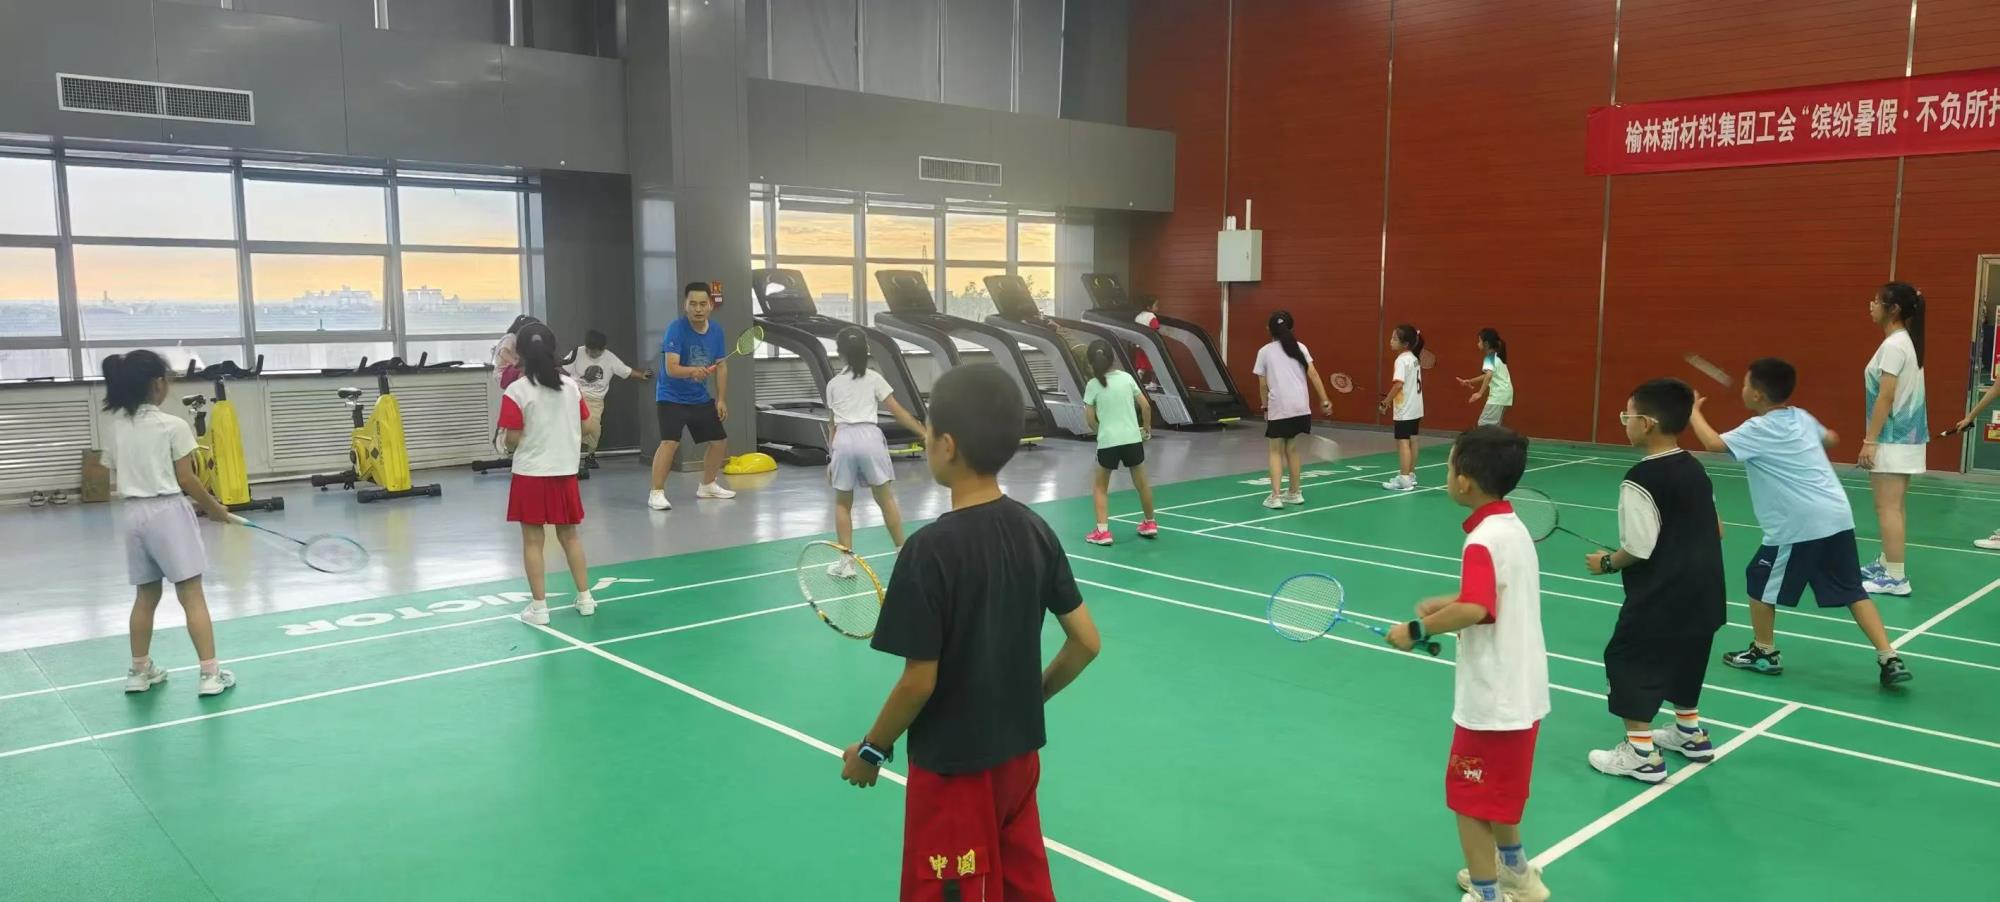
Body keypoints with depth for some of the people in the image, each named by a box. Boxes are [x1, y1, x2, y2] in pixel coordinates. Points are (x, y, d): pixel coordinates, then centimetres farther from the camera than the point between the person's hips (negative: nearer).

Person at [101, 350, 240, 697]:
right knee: (192, 596, -4)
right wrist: (215, 508, 3)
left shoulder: (116, 427, 7)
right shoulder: (173, 425, -10)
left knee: (146, 595, 18)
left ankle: (140, 671, 25)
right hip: (168, 512, -6)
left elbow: (121, 474, 9)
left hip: (133, 513, 6)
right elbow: (186, 479, -9)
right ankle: (209, 674, -4)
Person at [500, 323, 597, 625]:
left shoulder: (517, 391, -11)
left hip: (530, 475, -4)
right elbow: (586, 428, 6)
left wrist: (506, 436, 10)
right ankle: (585, 598, 20)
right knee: (569, 535, 16)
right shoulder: (571, 386, 0)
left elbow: (511, 441, -11)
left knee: (533, 541, 4)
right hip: (565, 472, 4)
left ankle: (539, 607, 7)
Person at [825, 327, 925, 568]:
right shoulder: (874, 378, 10)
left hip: (843, 440, 1)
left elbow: (834, 424, 15)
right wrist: (925, 432, 9)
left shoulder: (833, 384, 16)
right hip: (869, 437, -1)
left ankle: (846, 562, 9)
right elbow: (898, 412, 6)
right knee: (885, 499, 8)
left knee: (842, 503, 11)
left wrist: (832, 455, 22)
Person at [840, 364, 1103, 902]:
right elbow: (1086, 642, 1)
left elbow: (919, 681, -19)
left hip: (954, 767, -6)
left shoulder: (931, 548, -22)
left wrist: (872, 749, -3)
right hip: (1019, 753, 6)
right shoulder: (1036, 531, -4)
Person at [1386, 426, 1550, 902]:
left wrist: (1418, 629, -27)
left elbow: (1474, 611, -39)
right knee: (1499, 791, 27)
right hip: (1519, 693, 10)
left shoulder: (1484, 542, -24)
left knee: (1470, 800, 7)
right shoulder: (1512, 527, 4)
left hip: (1492, 700, -9)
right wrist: (1443, 603, 7)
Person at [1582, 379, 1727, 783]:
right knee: (1682, 658, 25)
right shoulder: (1695, 469, 7)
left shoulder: (1641, 480, -21)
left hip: (1659, 598, -9)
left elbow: (1638, 549, -21)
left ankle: (1641, 753, 4)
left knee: (1628, 660, 2)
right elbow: (1716, 529, 15)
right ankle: (1690, 734, 39)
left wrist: (1607, 563, -4)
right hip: (1701, 593, 9)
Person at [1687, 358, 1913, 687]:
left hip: (1799, 525, -7)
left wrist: (1694, 412, -1)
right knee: (1852, 591, 10)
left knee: (1761, 583, 10)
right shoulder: (1802, 417, 14)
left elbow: (1713, 443, -15)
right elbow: (1831, 438, 33)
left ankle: (1765, 653, 21)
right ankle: (1890, 659, 4)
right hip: (1837, 516, 8)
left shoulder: (1759, 429, -9)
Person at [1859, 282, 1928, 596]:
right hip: (1906, 435, 10)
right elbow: (1898, 395, 14)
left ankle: (1895, 578, -6)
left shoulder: (1893, 345, -17)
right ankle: (1886, 564, 23)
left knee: (1888, 507, -7)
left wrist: (1870, 440, -18)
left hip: (1893, 438, -10)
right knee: (1894, 506, 15)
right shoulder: (1906, 341, 12)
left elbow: (1886, 398, -20)